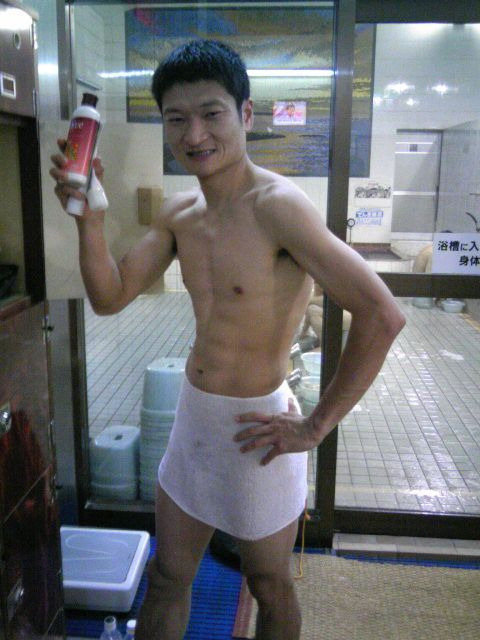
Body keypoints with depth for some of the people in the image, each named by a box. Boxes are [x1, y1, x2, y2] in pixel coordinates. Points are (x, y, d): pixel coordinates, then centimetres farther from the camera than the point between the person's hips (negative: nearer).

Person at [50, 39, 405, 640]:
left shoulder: (276, 205, -23)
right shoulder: (178, 212, 1)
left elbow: (381, 314, -28)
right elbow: (110, 296, 4)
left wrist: (317, 425, -21)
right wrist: (89, 215, -12)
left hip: (255, 426, -6)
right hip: (192, 413, 6)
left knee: (270, 589, 20)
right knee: (166, 579, 22)